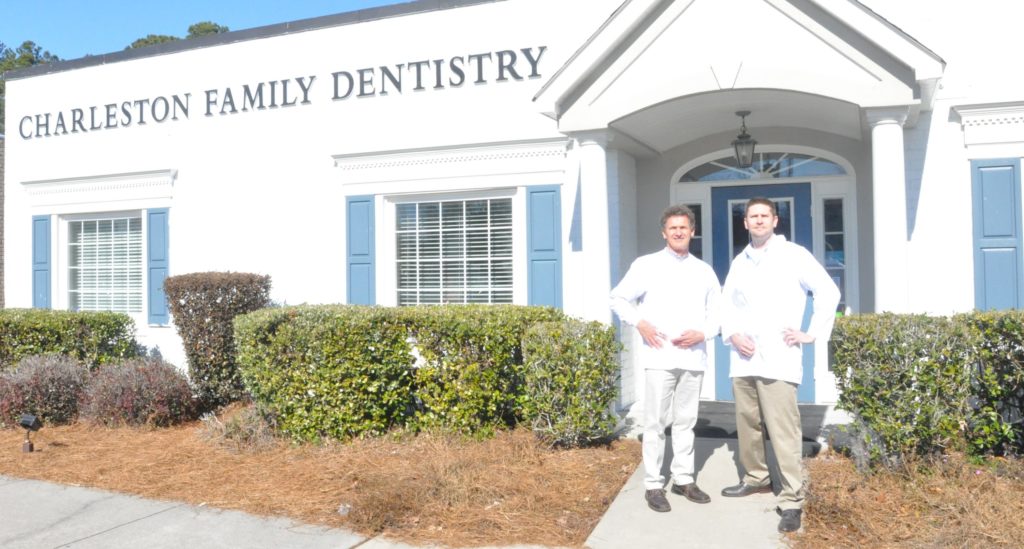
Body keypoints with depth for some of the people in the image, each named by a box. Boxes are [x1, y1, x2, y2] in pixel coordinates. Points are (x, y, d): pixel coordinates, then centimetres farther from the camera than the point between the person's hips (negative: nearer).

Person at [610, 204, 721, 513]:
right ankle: (653, 485, 9)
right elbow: (619, 298, 5)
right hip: (659, 357, -3)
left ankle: (684, 479, 24)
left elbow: (717, 312, 14)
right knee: (655, 422, 0)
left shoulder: (704, 271, 12)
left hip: (693, 357, 3)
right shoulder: (646, 265, 2)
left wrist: (703, 333, -5)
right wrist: (639, 323, -10)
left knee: (686, 421, 12)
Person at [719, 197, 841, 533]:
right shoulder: (739, 262, 16)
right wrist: (732, 334, 0)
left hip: (777, 358, -5)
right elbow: (727, 304, 18)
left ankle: (792, 499, -2)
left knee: (783, 431, -8)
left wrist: (812, 334, -3)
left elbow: (828, 292, 1)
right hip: (742, 359, 5)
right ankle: (756, 478, 30)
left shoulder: (794, 255, 2)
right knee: (747, 424, 13)